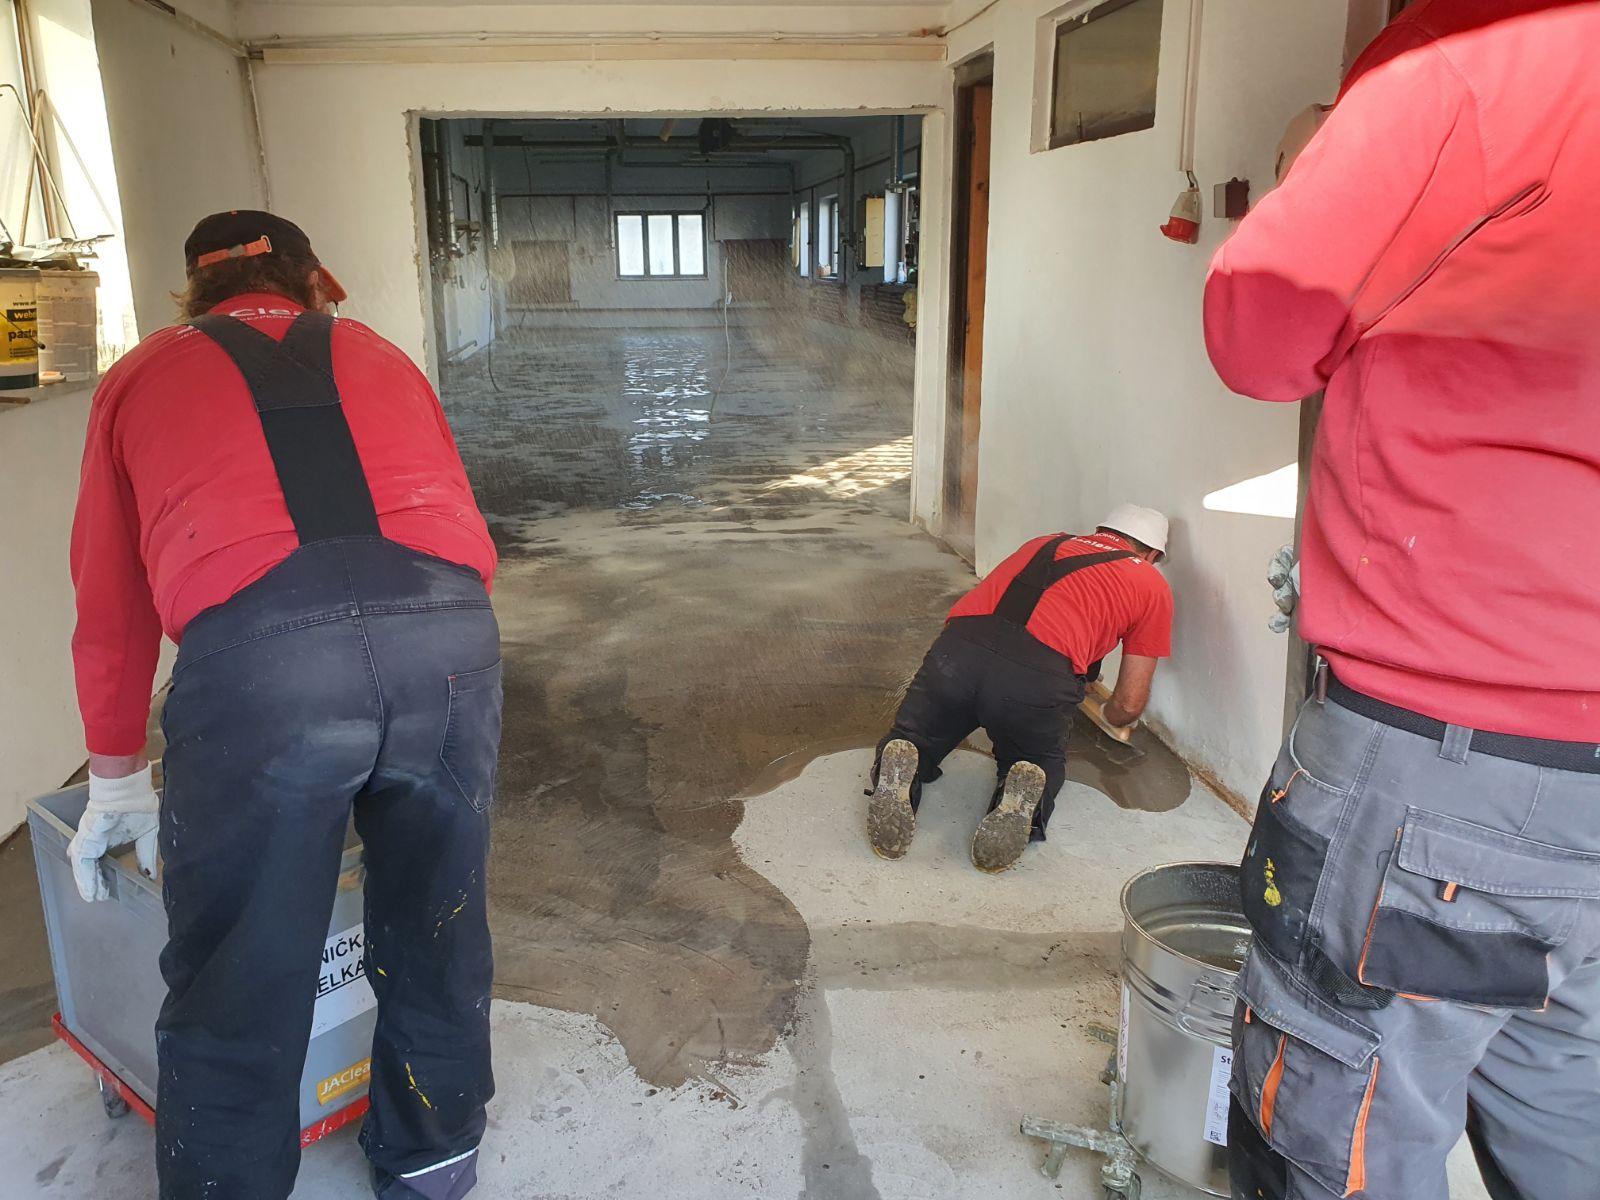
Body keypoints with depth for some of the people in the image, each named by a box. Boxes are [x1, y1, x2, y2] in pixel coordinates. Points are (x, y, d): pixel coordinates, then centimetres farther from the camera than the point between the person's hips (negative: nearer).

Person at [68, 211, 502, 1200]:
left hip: (254, 651, -2)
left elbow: (111, 609, 28)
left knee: (239, 985, 13)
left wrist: (118, 779, 40)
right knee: (436, 926, 23)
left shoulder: (143, 375, 27)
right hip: (451, 634, 3)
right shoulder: (381, 357, 31)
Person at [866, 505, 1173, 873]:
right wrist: (1111, 716, 44)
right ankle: (1022, 800, -5)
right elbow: (1128, 705, 19)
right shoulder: (1152, 585, 23)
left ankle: (897, 774, -6)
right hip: (1038, 679, -2)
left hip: (956, 651, 3)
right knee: (1042, 764, 28)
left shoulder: (1044, 544, 32)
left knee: (912, 742, 27)